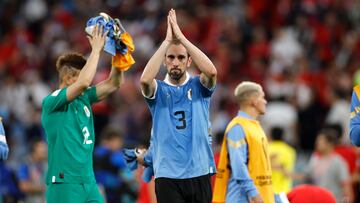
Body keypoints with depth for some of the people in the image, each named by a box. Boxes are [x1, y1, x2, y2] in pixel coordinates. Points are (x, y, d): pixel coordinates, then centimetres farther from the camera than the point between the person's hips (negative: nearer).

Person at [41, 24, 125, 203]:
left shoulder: (83, 99, 12)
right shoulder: (52, 102, -10)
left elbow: (113, 84, 12)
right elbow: (84, 82, -23)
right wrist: (96, 50, -14)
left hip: (89, 182, 8)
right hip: (64, 183, -8)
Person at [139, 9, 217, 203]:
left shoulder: (198, 86, 7)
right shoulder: (158, 90, 5)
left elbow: (211, 71, -16)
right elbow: (145, 79, -19)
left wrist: (181, 37, -16)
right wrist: (167, 40, -18)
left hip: (199, 174, 2)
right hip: (168, 176, -2)